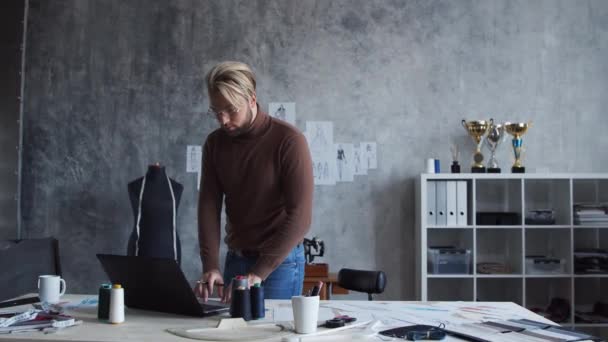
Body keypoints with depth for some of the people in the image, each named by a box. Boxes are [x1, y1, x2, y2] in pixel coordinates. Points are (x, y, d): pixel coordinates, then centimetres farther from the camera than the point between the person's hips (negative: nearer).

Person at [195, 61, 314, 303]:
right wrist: (210, 266, -17)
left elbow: (300, 217, -21)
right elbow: (208, 205, -3)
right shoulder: (215, 143, 1)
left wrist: (258, 273, -26)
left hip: (280, 262, -5)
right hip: (234, 259, 5)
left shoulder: (289, 140, -17)